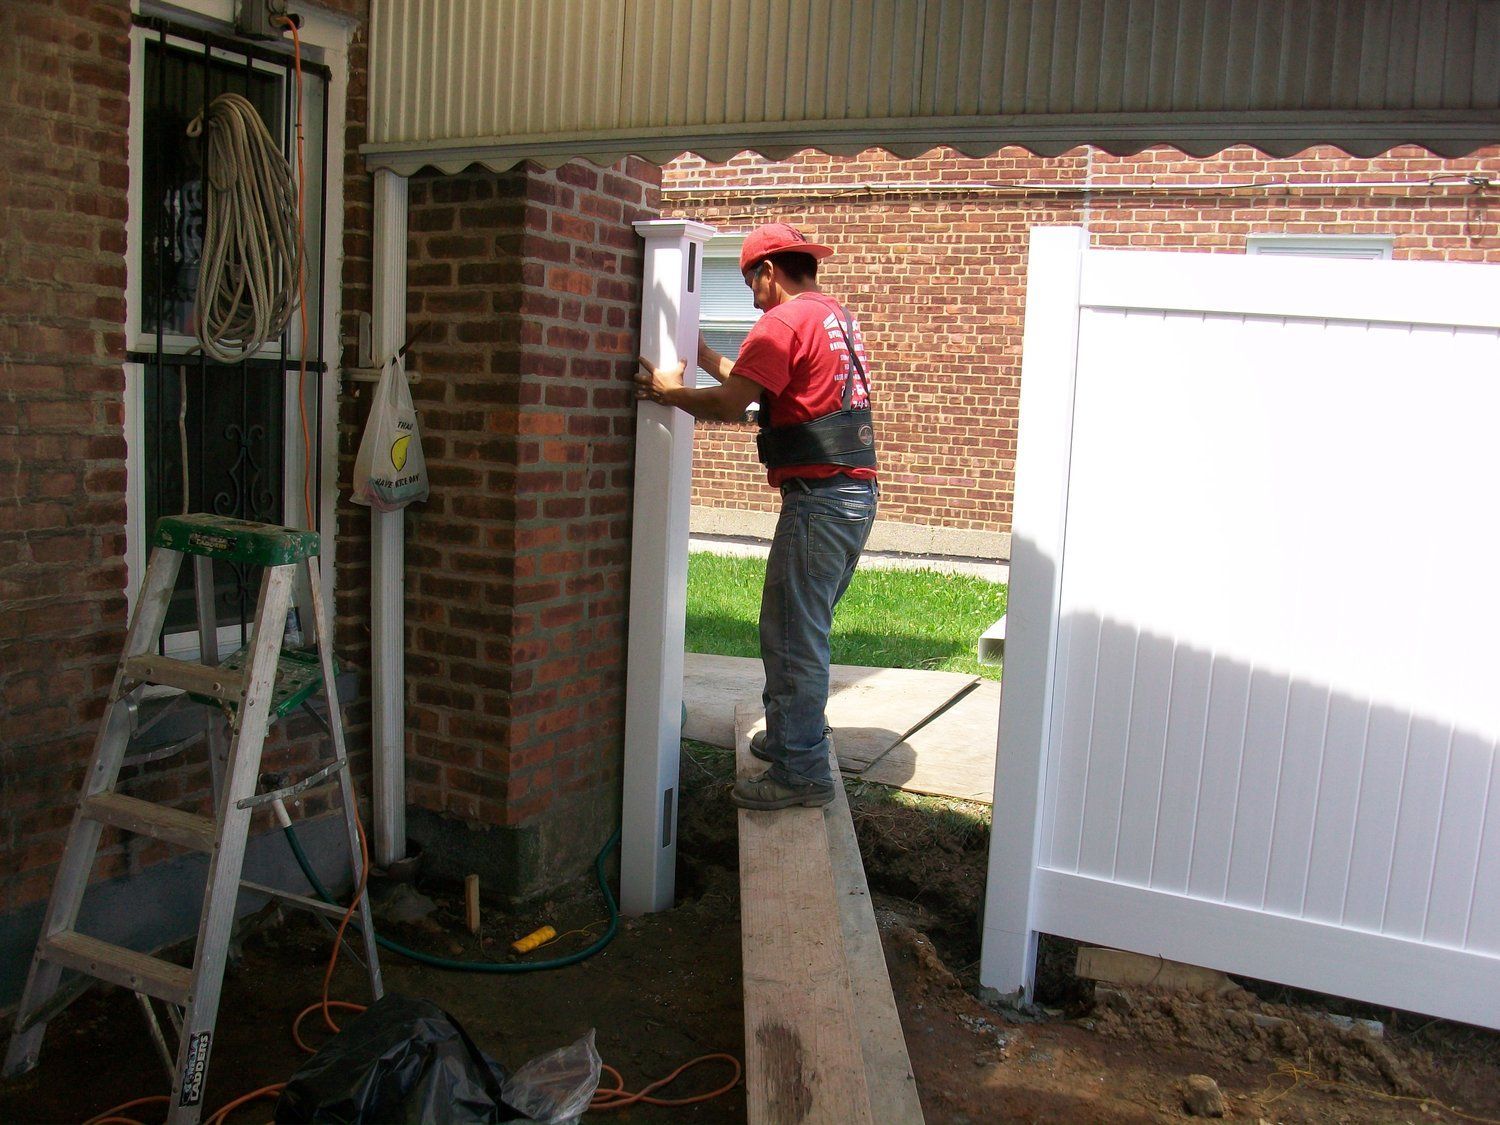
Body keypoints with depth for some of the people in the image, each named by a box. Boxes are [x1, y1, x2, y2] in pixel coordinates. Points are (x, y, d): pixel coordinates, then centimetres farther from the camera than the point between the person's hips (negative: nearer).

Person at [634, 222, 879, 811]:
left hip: (818, 495, -10)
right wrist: (701, 353, 25)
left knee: (791, 635, -4)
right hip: (857, 492, 10)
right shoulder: (837, 316, 21)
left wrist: (666, 390, -2)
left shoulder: (785, 321, -9)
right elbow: (757, 383, 25)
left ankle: (801, 772, 1)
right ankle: (793, 734, 30)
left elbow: (730, 404, -17)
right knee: (802, 627, 19)